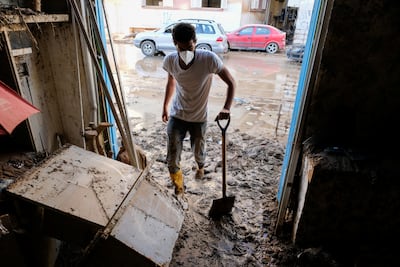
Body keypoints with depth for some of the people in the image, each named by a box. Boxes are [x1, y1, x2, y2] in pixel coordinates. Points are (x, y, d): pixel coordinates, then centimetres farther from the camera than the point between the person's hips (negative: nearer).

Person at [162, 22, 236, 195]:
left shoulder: (209, 59, -25)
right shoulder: (169, 61, -14)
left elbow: (231, 83, -17)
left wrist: (226, 108, -32)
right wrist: (165, 106, 15)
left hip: (199, 118, -1)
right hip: (176, 116, 2)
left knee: (198, 152, 21)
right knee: (172, 159, -1)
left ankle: (200, 166, 60)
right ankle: (178, 186, 31)